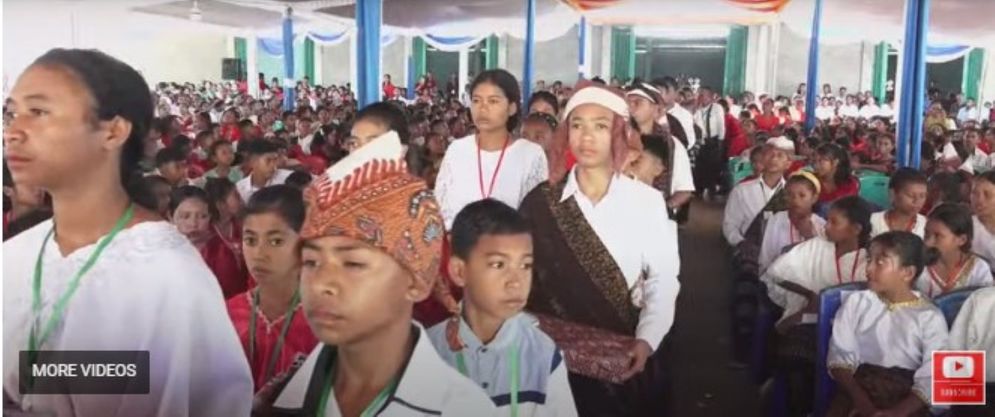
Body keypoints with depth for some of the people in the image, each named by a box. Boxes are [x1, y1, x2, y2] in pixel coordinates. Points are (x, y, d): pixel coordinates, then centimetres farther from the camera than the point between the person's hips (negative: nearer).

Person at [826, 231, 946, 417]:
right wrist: (862, 402, -15)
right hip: (857, 387, 1)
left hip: (906, 398, -1)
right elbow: (840, 356, 0)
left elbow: (930, 380, -5)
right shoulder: (855, 302, 9)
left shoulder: (930, 317, 4)